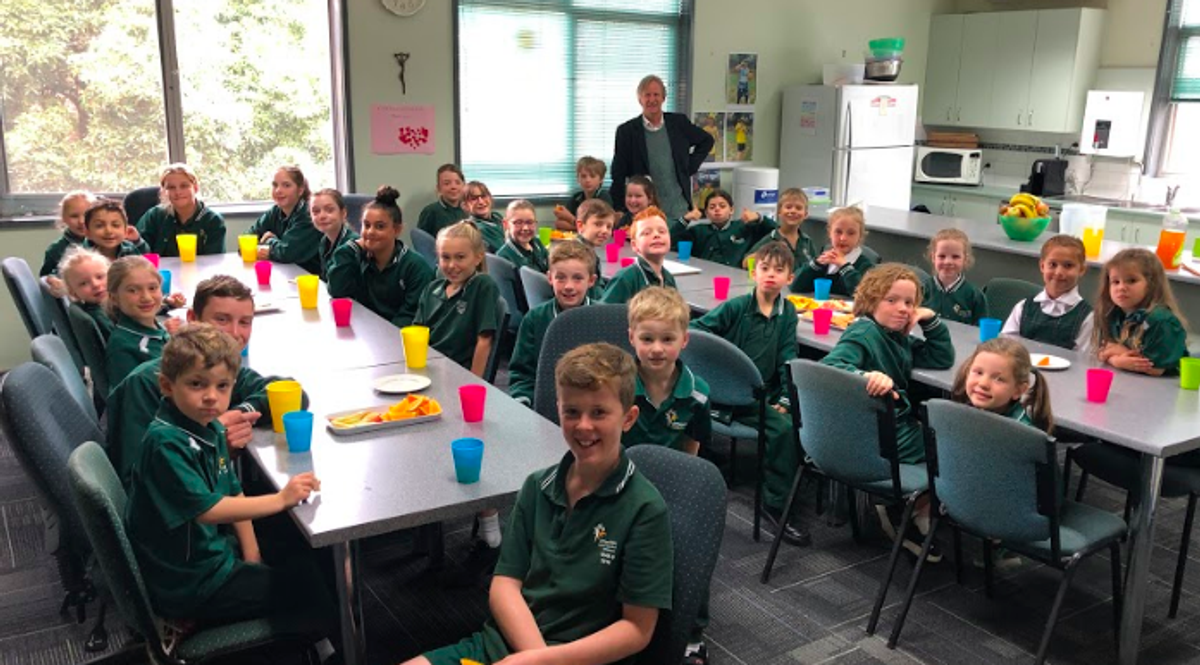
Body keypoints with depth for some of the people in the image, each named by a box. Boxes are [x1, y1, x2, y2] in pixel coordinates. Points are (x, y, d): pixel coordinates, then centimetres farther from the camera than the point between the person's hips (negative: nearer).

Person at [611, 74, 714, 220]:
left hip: (679, 208, 2)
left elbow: (707, 140, 22)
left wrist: (690, 166, 10)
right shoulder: (626, 131, 0)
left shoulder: (679, 122, 6)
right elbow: (618, 177, 0)